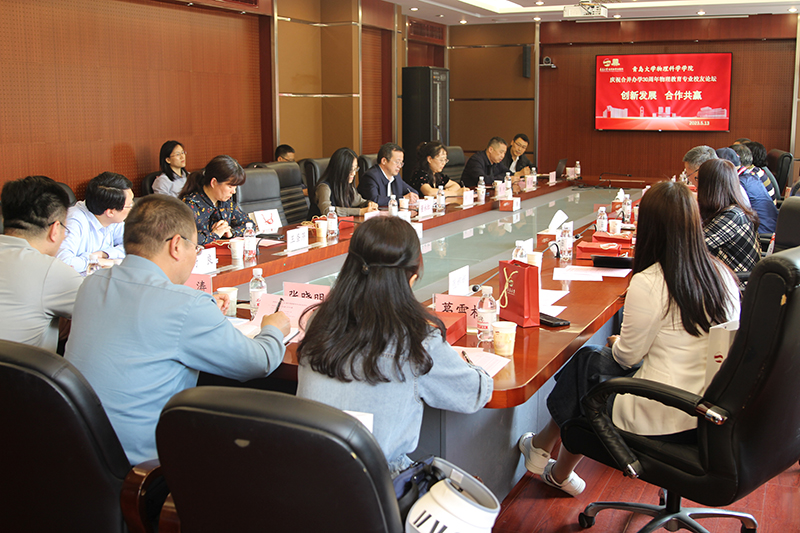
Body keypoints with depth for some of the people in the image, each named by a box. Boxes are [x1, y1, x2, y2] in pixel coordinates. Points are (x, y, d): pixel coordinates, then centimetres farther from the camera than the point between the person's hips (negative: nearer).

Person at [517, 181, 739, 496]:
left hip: (666, 419, -7)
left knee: (584, 364, 16)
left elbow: (628, 355, -10)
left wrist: (615, 343, 12)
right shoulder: (722, 274, 0)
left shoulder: (648, 284, -21)